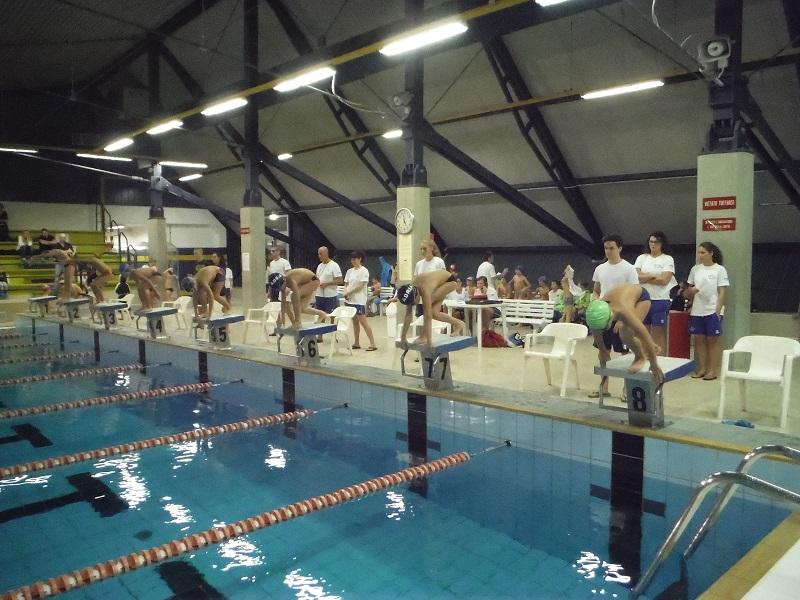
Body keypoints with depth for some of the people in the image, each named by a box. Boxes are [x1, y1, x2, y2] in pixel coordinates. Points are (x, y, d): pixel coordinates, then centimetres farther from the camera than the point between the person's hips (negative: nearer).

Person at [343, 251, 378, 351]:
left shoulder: (364, 271, -7)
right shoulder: (349, 271, 13)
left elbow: (360, 286, -14)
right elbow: (346, 284, 13)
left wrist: (349, 292, -12)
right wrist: (345, 293, -6)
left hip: (359, 300, -6)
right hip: (349, 300, 6)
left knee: (363, 321, -9)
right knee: (355, 321, 10)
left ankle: (373, 344, -7)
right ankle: (356, 343, 16)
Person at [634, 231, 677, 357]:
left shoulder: (668, 259, 0)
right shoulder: (641, 258, 10)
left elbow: (664, 280, -12)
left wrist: (645, 278, -6)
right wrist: (654, 276, -10)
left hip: (660, 300, -3)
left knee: (659, 334, 1)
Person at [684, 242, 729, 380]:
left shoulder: (719, 269, -4)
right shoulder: (695, 269, 8)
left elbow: (722, 292, -6)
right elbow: (690, 289, 15)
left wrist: (717, 311, -14)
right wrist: (689, 292, -9)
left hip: (712, 311, -4)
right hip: (697, 311, 4)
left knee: (712, 340, 2)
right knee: (699, 339, 7)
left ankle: (713, 370, 8)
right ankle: (702, 368, 15)